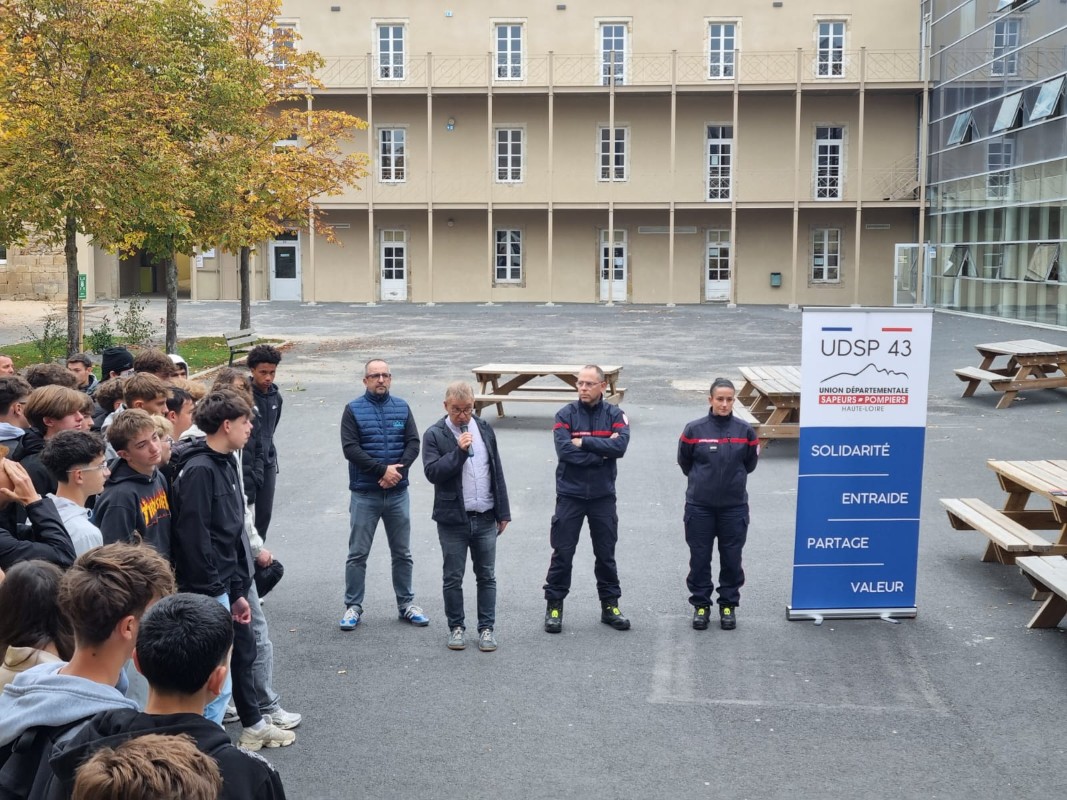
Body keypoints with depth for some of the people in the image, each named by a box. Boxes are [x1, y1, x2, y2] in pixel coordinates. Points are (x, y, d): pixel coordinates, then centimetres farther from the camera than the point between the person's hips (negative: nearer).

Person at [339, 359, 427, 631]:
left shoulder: (402, 408, 7)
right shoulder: (353, 410, -2)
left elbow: (413, 444, 1)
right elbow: (350, 448, -12)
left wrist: (398, 469, -15)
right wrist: (383, 469, -19)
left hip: (398, 493, 3)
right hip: (364, 494, -3)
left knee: (402, 553, 12)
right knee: (358, 554, 3)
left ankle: (406, 604, 24)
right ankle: (353, 606, 14)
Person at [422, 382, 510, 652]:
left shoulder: (485, 430, 7)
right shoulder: (434, 435, -5)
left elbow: (497, 472, 10)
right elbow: (432, 472, -15)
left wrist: (503, 512, 8)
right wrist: (459, 451, -23)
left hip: (485, 518, 3)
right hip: (452, 519, -3)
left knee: (487, 576, 8)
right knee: (453, 578, 6)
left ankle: (487, 628, 16)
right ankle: (456, 628, 19)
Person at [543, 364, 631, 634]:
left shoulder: (614, 414, -1)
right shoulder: (565, 415, -5)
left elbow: (620, 445, -17)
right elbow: (564, 450, -18)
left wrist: (585, 442, -18)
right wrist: (602, 452, -14)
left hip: (603, 496, 2)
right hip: (570, 495, -1)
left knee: (606, 553, 11)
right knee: (562, 553, 3)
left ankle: (610, 605, 23)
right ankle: (554, 606, 15)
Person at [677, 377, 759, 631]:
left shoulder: (745, 430, -4)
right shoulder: (694, 429, -7)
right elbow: (684, 463, 8)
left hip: (734, 506, 1)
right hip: (699, 506, -1)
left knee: (731, 558, 8)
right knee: (699, 558, 7)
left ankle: (728, 605, 24)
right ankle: (701, 604, 22)